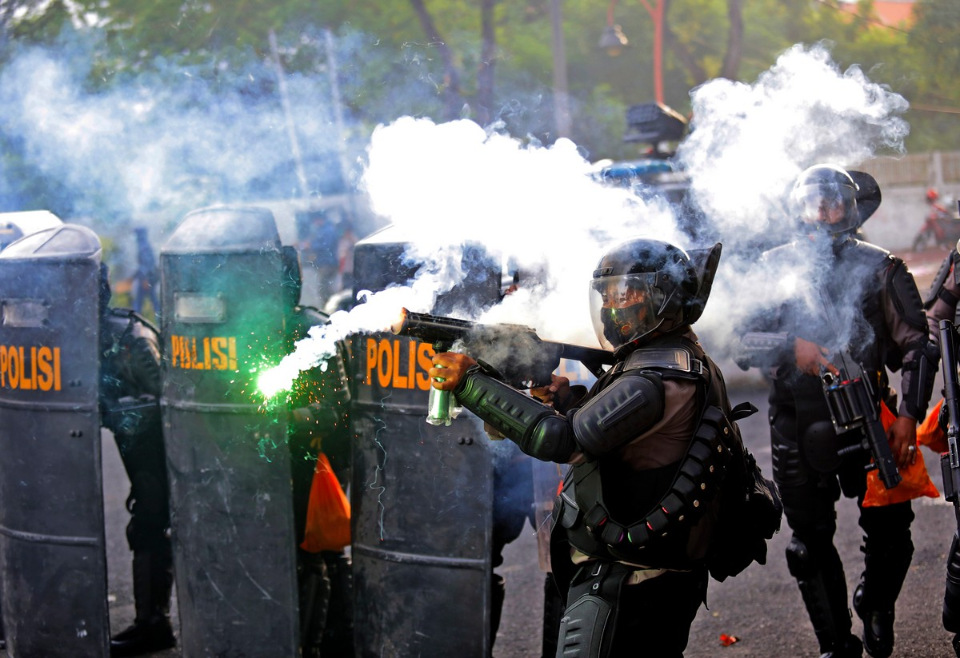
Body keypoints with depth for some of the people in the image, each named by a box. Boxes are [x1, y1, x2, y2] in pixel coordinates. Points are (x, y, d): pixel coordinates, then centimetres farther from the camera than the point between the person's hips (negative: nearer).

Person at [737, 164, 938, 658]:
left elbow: (916, 346, 1)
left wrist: (909, 414, -11)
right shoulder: (774, 267, 7)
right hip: (798, 426, 1)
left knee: (891, 530, -1)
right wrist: (791, 347, -18)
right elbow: (742, 342, 1)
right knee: (812, 541, 5)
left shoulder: (878, 268, 4)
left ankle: (876, 605, 30)